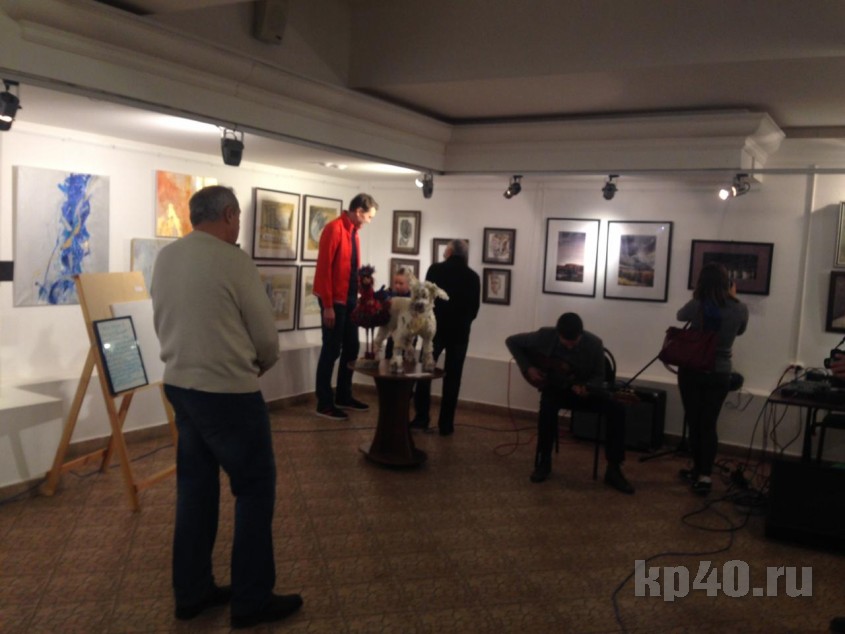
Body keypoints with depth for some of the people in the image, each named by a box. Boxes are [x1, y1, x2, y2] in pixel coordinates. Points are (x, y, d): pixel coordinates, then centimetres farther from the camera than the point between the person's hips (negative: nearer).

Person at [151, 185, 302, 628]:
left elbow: (162, 324, 14)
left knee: (195, 487, 16)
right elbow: (267, 336, -10)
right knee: (255, 487, 5)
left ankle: (191, 592, 27)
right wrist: (257, 367, 10)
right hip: (227, 392, -7)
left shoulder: (165, 258, 5)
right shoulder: (233, 260, -16)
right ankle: (251, 600, 13)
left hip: (180, 385, 8)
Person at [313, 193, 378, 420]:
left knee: (351, 348, 13)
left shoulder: (353, 231, 14)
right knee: (331, 350, -3)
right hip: (334, 301, -9)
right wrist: (327, 305, -21)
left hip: (350, 299, 9)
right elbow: (324, 268, -18)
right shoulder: (334, 228, -14)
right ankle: (324, 404, 6)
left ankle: (343, 396, 26)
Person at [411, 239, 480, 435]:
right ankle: (446, 424, 7)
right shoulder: (473, 277, 2)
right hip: (460, 332, 2)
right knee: (452, 378, 6)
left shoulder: (435, 269, -4)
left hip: (436, 328, -1)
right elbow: (475, 308, 4)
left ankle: (422, 418, 7)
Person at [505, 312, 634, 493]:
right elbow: (511, 341, -6)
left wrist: (586, 388, -29)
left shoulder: (594, 344, -17)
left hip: (584, 388, 1)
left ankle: (613, 469, -15)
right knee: (547, 407, -37)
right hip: (555, 387, -1)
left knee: (616, 409, -25)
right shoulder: (545, 336, -19)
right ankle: (544, 462, -16)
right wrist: (527, 368, -15)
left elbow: (599, 375, -6)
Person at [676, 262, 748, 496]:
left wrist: (696, 298, 16)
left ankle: (698, 471, 21)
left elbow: (680, 316, 11)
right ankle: (704, 475, -3)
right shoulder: (740, 309, -9)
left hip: (691, 371, -1)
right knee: (709, 424, 6)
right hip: (720, 374, 1)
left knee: (694, 423, 10)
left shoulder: (695, 306, -13)